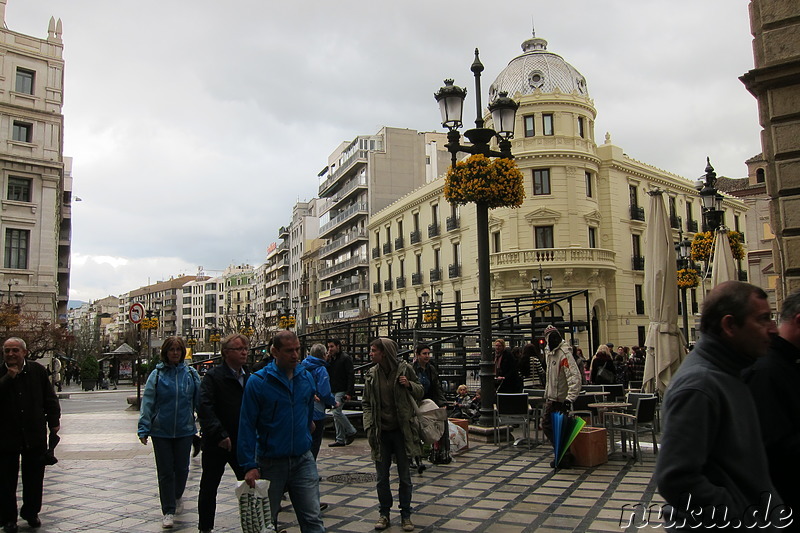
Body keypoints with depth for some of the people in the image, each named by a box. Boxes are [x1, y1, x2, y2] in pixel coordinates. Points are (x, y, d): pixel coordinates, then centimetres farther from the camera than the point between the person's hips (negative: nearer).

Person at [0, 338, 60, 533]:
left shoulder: (38, 370, -1)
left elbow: (50, 397, 6)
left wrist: (54, 421, 2)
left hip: (35, 435, 1)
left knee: (34, 478, 13)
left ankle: (31, 513, 30)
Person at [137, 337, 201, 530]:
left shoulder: (191, 374, 0)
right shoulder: (157, 375, -4)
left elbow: (200, 401, 5)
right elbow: (147, 402, -5)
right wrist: (144, 429, -10)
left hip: (185, 430, 2)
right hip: (161, 431, -1)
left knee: (182, 468, 14)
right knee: (165, 471, 4)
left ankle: (177, 497, 40)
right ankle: (168, 511, 13)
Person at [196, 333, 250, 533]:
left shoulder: (249, 378, 9)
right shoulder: (213, 376, -11)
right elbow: (204, 408, -21)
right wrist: (220, 434, -26)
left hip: (243, 443, 5)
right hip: (216, 443, -4)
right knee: (209, 487, 10)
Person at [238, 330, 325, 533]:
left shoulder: (307, 378, 3)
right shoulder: (257, 382, -11)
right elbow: (247, 426, -11)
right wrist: (249, 466, -14)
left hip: (303, 460, 3)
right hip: (270, 462, -3)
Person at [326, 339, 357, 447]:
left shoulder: (345, 358, -9)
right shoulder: (331, 359, 15)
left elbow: (351, 376, -14)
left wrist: (349, 393, -21)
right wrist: (327, 360, -2)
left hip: (342, 391, -8)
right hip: (333, 391, 8)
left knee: (337, 411, -16)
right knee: (336, 415, 8)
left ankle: (351, 431, 3)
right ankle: (340, 439, 14)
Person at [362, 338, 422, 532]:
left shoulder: (405, 369, -6)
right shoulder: (371, 374, 1)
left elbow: (420, 392, 6)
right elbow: (366, 403, 8)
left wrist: (409, 385, -16)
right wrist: (369, 426, -6)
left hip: (401, 430, -2)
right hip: (381, 432, 2)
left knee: (405, 476, 7)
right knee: (382, 477, 9)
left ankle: (405, 514, 21)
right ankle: (384, 513, 25)